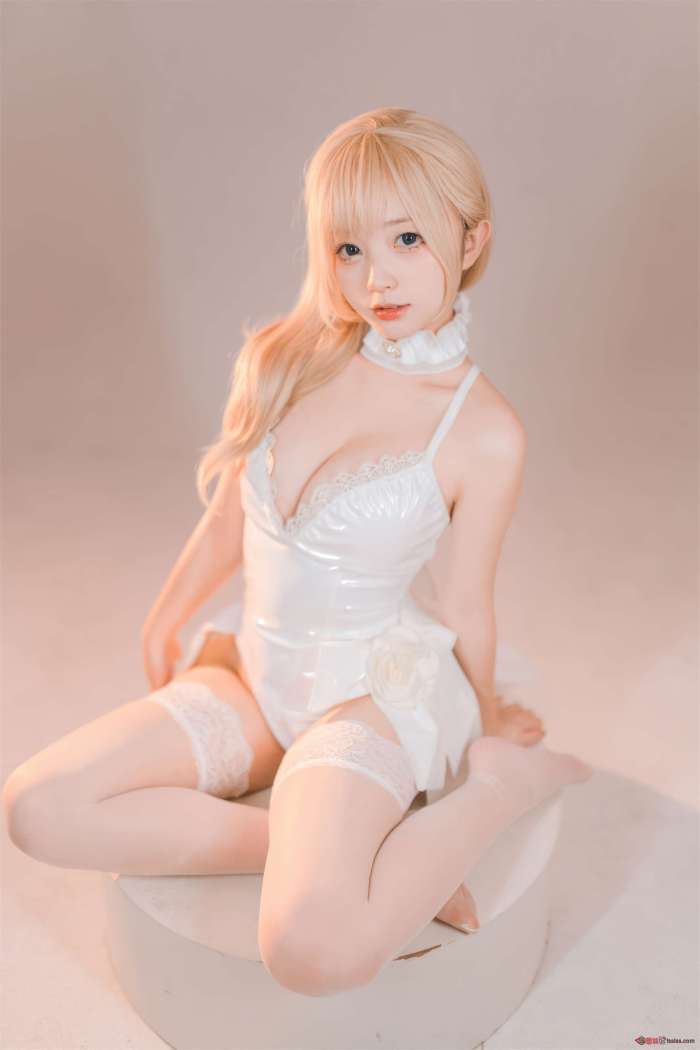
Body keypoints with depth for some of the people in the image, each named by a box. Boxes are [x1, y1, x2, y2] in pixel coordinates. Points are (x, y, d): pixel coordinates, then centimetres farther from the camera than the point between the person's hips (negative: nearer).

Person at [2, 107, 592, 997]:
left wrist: (488, 733, 9)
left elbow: (462, 611, -4)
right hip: (253, 673, 6)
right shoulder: (289, 361, -2)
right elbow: (232, 515, 10)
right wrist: (163, 623, 20)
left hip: (377, 692, -5)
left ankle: (504, 785, -3)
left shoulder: (484, 432, -16)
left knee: (310, 950, -28)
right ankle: (331, 850, -7)